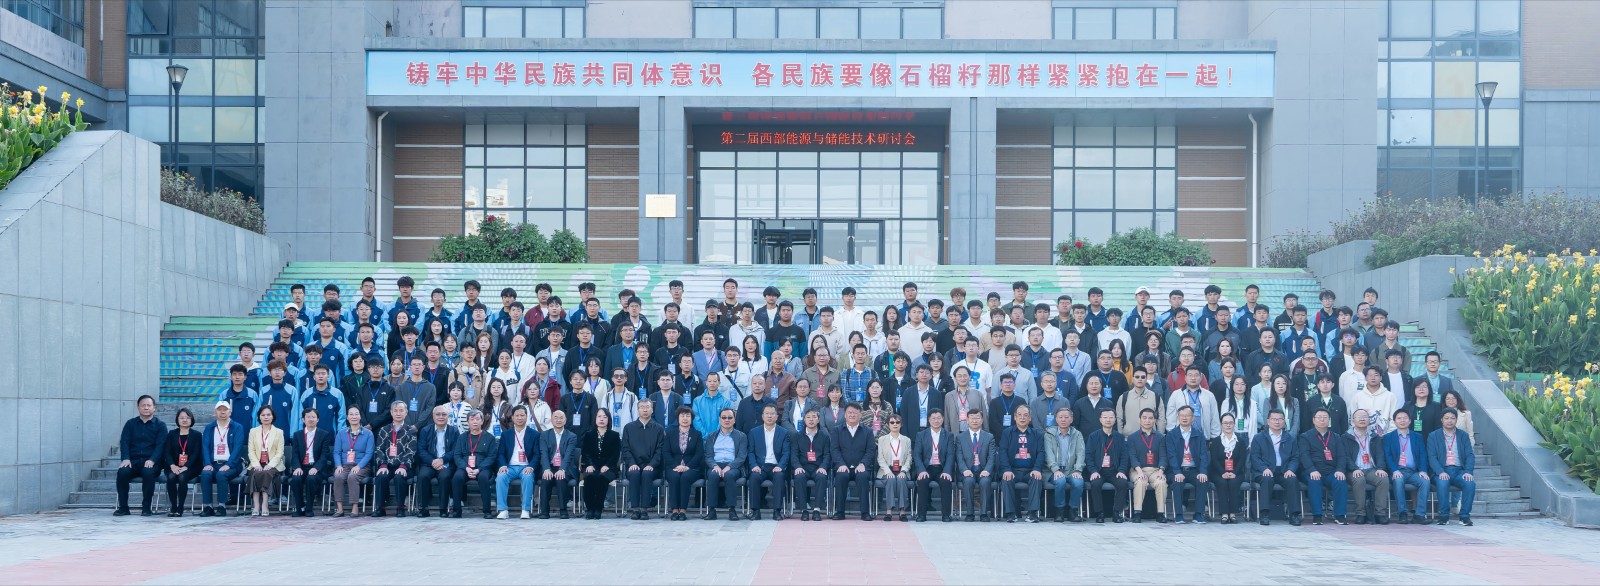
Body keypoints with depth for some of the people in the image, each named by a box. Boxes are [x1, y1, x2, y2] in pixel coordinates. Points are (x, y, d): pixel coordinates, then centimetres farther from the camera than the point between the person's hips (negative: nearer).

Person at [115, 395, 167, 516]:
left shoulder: (160, 426, 9)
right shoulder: (130, 424, 16)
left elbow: (160, 446, -3)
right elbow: (124, 442, 5)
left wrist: (152, 460, -22)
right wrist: (126, 459, -14)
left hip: (150, 462, -2)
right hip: (133, 461, 2)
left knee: (148, 472, -36)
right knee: (122, 472, -31)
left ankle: (146, 508, -24)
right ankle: (123, 507, -18)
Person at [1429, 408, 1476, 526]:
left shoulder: (1463, 435, 15)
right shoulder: (1433, 436, 8)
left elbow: (1469, 455, 6)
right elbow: (1432, 457, -2)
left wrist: (1468, 472, -12)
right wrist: (1440, 472, -20)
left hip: (1459, 471, 2)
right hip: (1442, 471, -2)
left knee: (1471, 483, -29)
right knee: (1442, 483, -35)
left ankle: (1465, 516, -17)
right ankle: (1444, 516, -23)